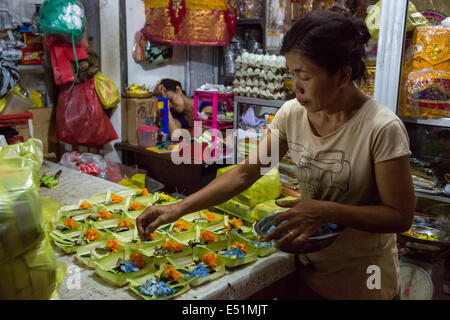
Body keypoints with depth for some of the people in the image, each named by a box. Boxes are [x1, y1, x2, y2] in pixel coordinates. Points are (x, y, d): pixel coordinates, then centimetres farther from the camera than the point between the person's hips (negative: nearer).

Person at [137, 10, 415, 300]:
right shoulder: (292, 113, -10)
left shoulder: (382, 129, -24)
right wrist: (179, 208, -14)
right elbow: (245, 173, -7)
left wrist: (328, 211, -29)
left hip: (363, 280, -3)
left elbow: (400, 216, -17)